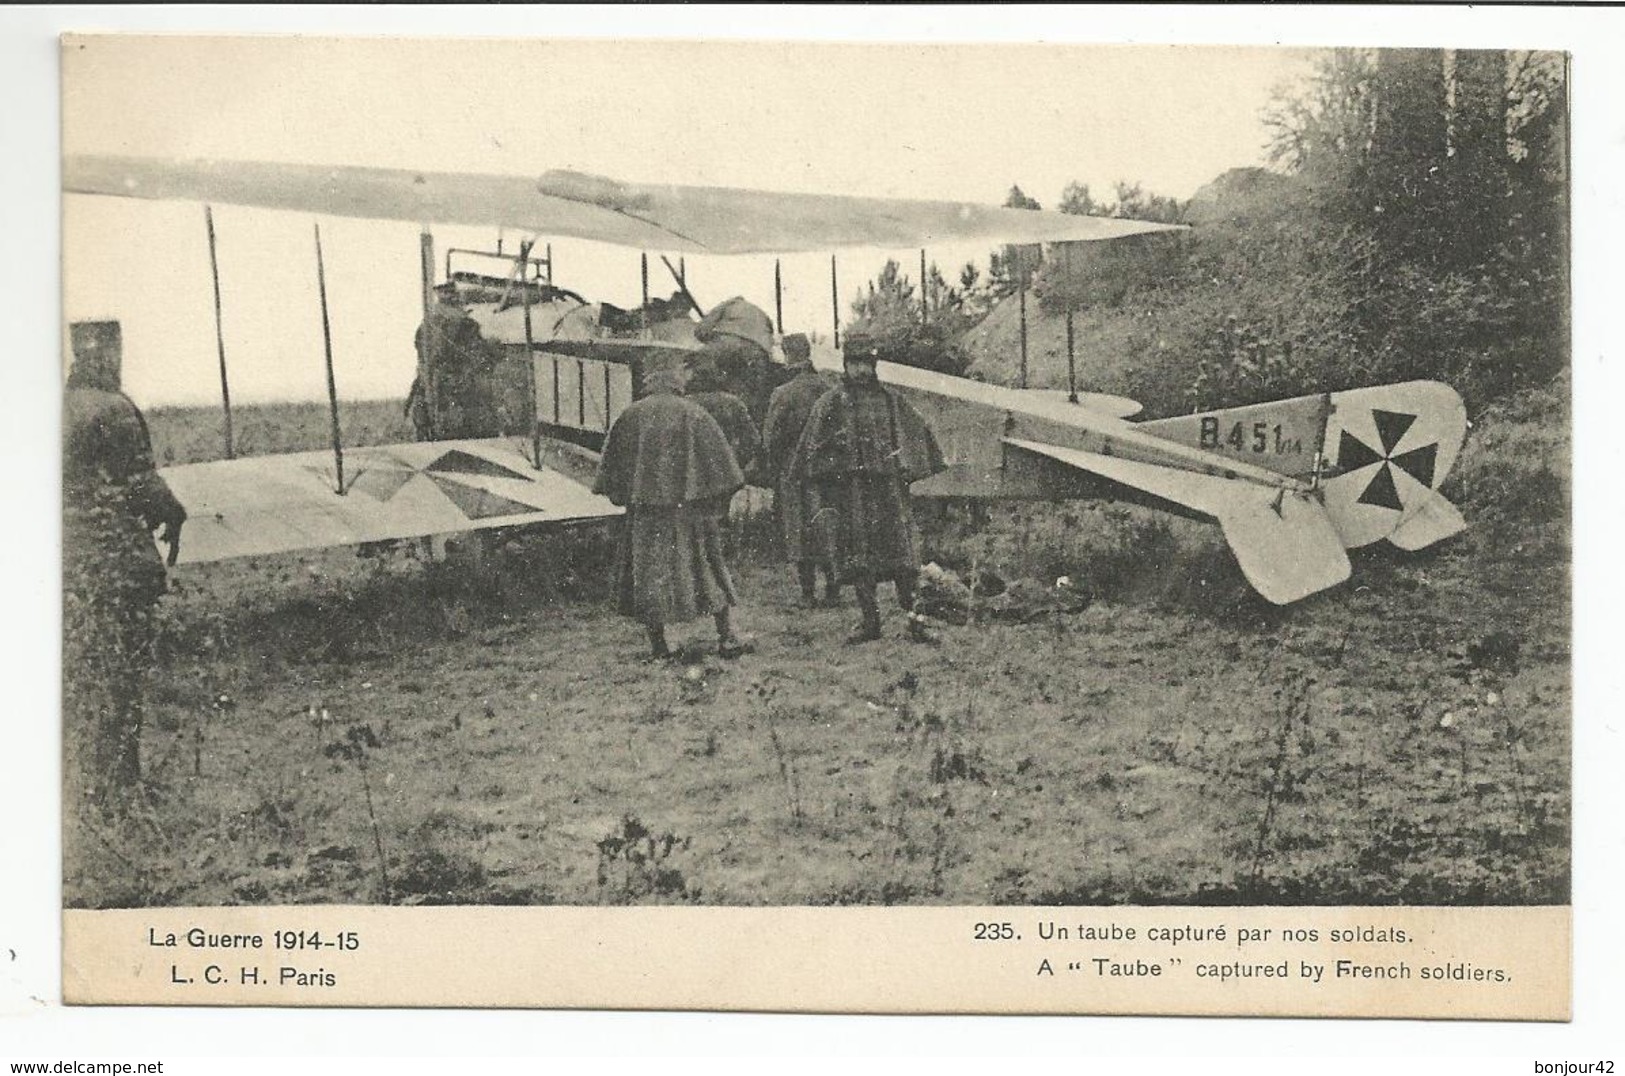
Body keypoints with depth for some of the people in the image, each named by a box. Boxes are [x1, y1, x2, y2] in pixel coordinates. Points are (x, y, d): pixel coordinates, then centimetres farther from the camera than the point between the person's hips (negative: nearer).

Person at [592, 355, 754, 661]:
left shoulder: (631, 416, 2)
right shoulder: (694, 414, -1)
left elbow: (613, 464, 7)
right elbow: (719, 462, -1)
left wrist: (622, 496, 19)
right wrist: (719, 503, 8)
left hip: (644, 507, 1)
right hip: (689, 506, -1)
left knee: (650, 572, 7)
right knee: (710, 566, 7)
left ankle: (658, 645, 7)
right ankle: (727, 639, 5)